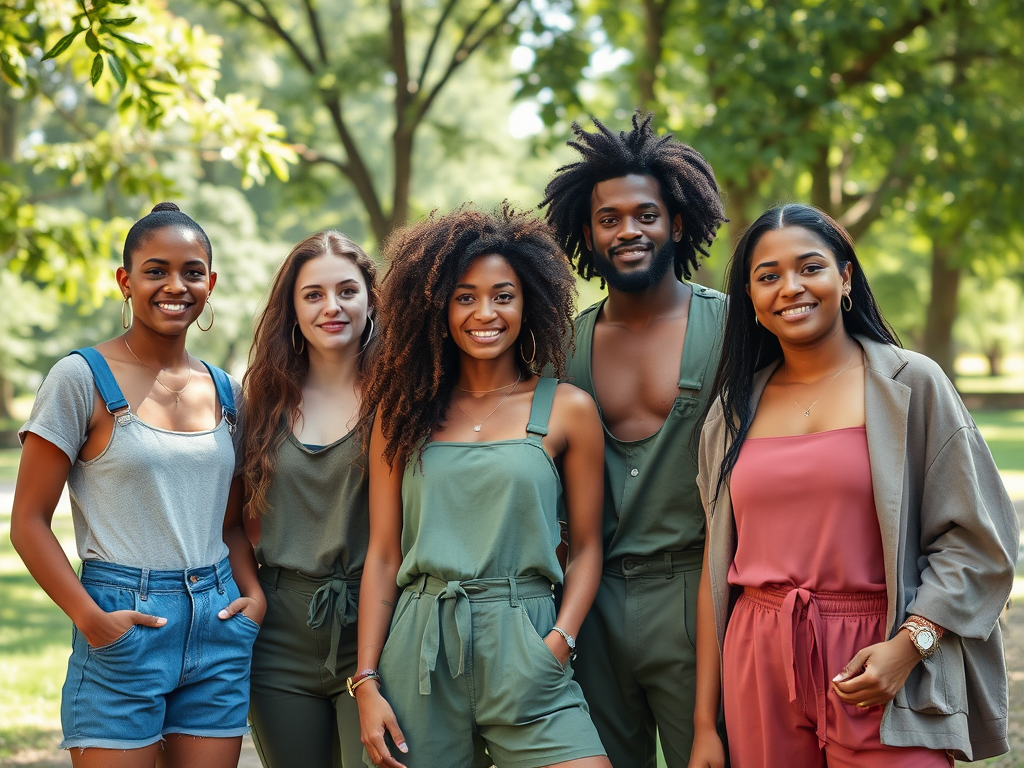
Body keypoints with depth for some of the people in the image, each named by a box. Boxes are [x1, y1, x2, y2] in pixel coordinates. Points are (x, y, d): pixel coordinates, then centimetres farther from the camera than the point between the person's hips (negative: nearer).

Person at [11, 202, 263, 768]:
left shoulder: (224, 391, 11)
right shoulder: (83, 378, -5)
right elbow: (28, 521, -5)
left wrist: (254, 593, 1)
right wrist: (89, 617, -15)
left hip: (219, 624, 5)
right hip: (125, 626, -5)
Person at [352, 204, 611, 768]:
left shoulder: (566, 410, 5)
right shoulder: (403, 412, 10)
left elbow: (586, 547, 7)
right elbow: (383, 555, 9)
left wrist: (560, 638, -10)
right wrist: (366, 683, 2)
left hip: (522, 648, -1)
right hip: (418, 653, 2)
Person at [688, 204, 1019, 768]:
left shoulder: (911, 384, -1)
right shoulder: (733, 411, 10)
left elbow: (975, 541, -3)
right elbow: (717, 568, 10)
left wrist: (908, 644, -16)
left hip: (876, 665, -3)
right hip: (760, 669, 3)